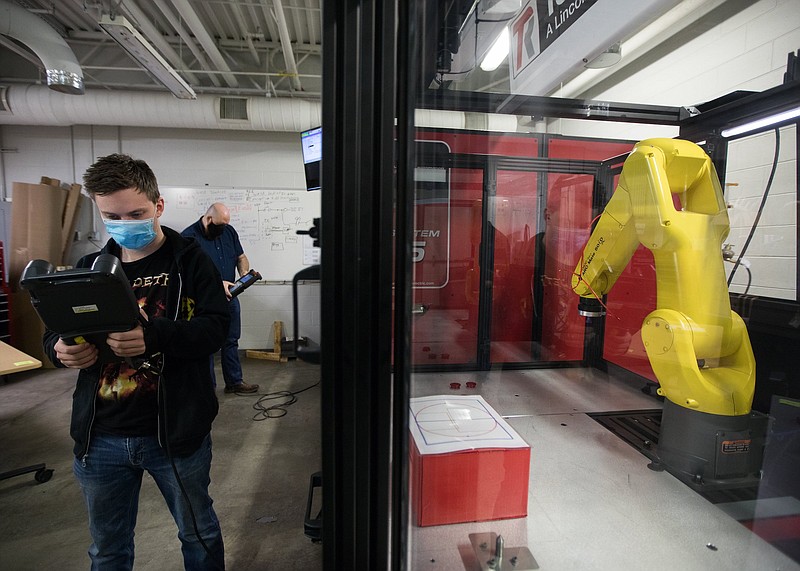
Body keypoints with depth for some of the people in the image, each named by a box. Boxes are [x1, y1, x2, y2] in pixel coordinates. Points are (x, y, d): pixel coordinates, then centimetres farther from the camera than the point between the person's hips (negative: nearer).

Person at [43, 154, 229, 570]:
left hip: (175, 431, -3)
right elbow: (53, 334, 9)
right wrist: (62, 350, -15)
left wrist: (153, 337, -35)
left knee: (199, 535, 19)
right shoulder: (90, 267, 6)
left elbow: (215, 327, -18)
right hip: (100, 437, 4)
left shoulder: (190, 261, -7)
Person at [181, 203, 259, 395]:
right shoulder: (189, 237, -15)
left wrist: (244, 273, -10)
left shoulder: (229, 231, 4)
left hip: (229, 298, 6)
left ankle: (234, 382, 27)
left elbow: (241, 257, 12)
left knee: (231, 342, 14)